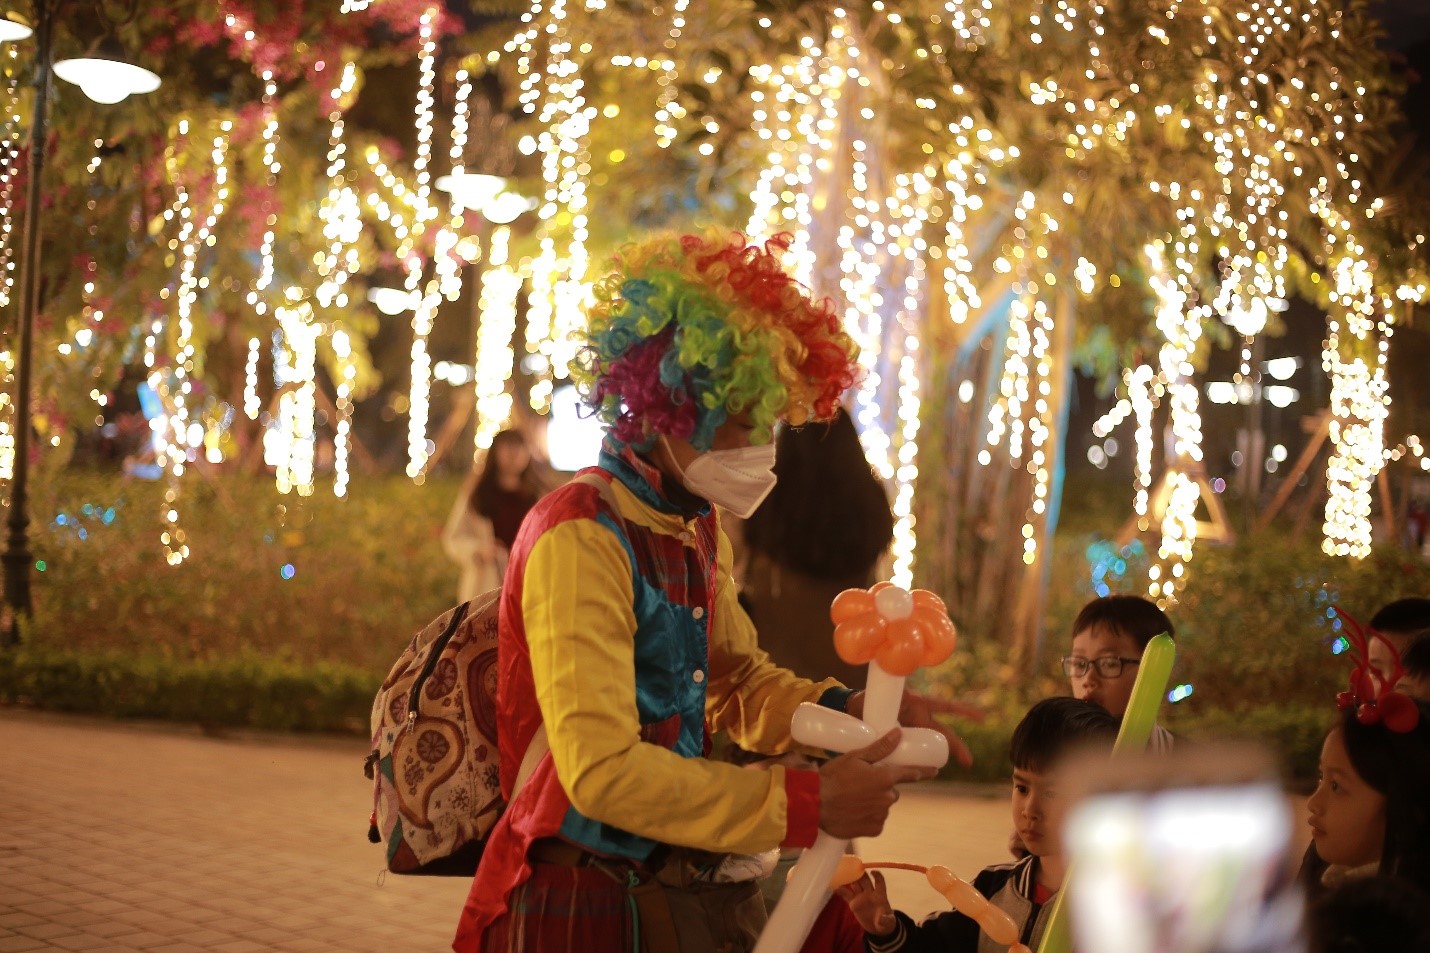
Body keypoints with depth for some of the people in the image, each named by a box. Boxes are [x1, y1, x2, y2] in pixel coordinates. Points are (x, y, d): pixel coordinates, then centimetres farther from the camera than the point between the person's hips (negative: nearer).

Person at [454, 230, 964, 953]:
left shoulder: (697, 527, 7)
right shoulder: (580, 540, -20)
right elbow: (602, 771, -25)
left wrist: (848, 712, -2)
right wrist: (806, 803, -24)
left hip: (682, 885, 8)